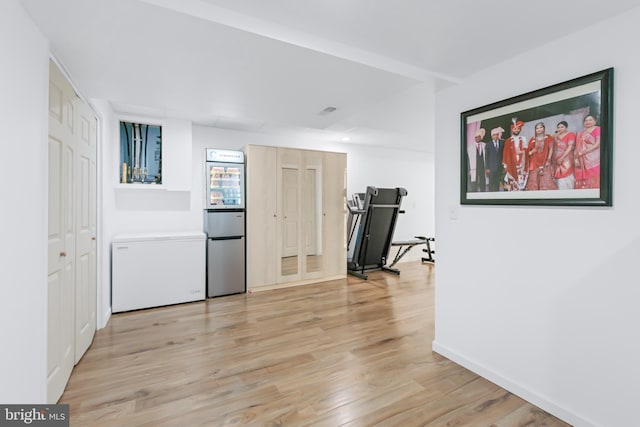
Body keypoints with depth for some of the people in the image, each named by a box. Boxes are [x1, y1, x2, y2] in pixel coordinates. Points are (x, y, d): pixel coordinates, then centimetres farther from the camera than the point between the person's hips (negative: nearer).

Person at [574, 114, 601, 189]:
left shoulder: (597, 129, 3)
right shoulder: (580, 133, 19)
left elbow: (598, 144, -7)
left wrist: (584, 152, -14)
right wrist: (576, 158, 1)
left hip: (593, 159, -5)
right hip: (582, 161, 5)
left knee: (594, 179, -10)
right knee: (583, 182, -1)